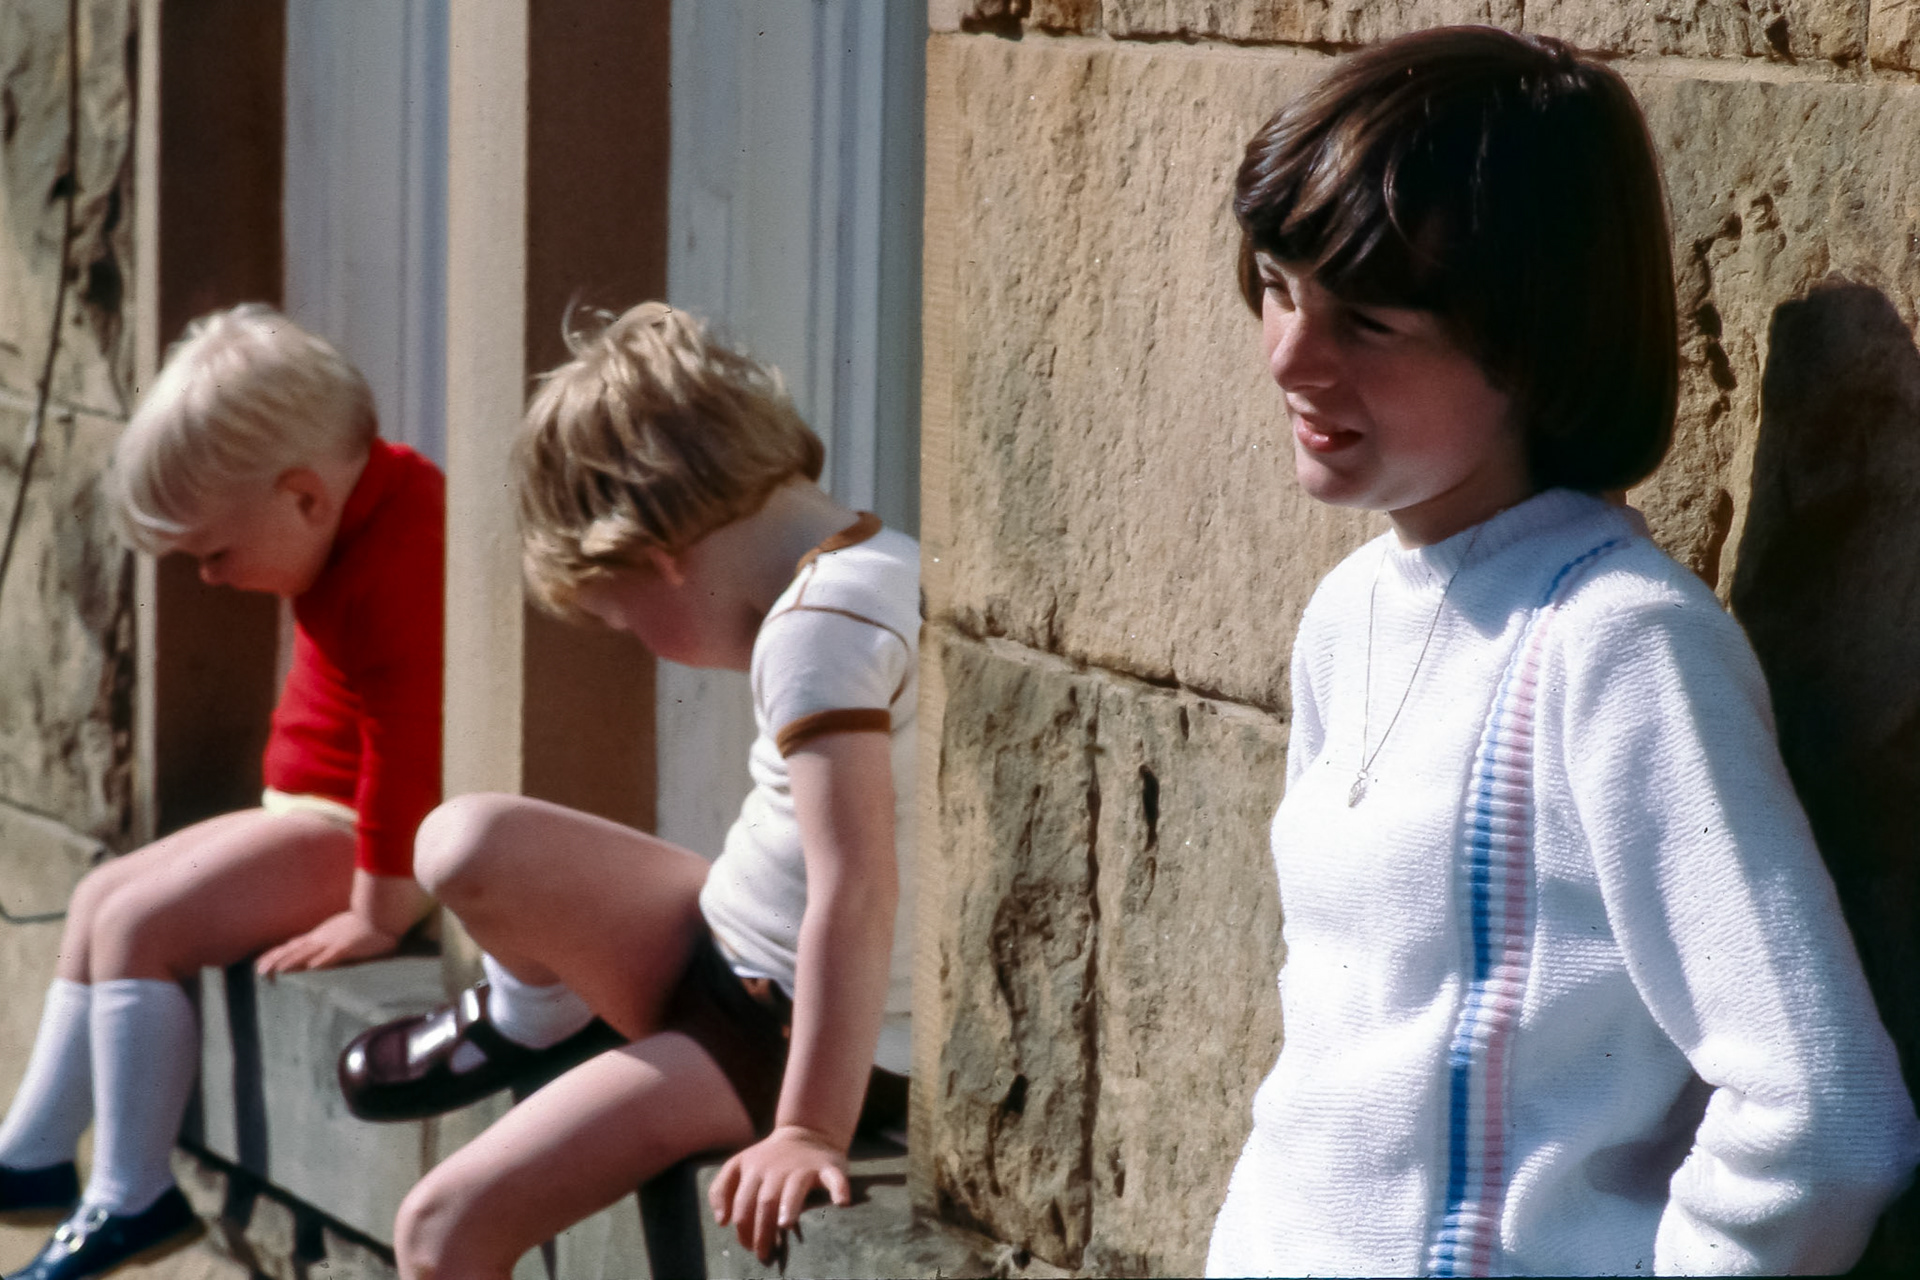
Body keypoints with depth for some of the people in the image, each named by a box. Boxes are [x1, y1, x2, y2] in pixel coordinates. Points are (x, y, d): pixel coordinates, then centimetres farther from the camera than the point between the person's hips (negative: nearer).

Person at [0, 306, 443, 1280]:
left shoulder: (398, 555, -27)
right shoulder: (363, 508, 5)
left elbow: (408, 735, -29)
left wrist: (377, 913, -26)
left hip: (356, 827, -11)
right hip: (310, 809, 11)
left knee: (139, 924, -19)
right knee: (99, 897, 13)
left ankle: (130, 1200, -13)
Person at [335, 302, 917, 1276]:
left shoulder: (818, 628, -25)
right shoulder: (888, 565, 4)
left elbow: (856, 892, -31)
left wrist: (809, 1129, -29)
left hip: (796, 1041, -9)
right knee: (466, 846, -7)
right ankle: (532, 1021, 21)